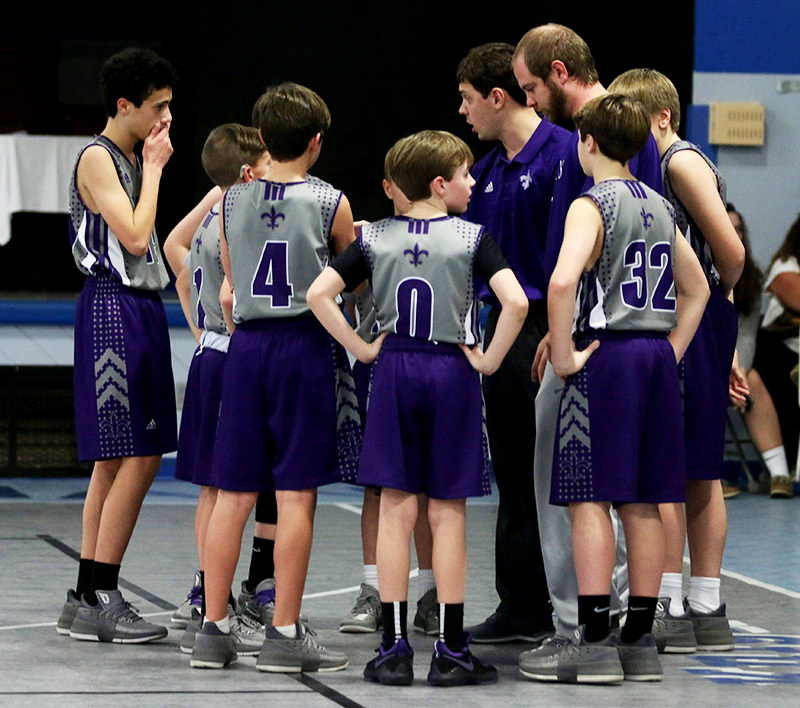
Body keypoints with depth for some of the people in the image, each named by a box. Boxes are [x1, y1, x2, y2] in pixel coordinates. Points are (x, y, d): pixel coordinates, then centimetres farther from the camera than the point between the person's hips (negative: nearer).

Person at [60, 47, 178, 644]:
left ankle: (89, 598, 13)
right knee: (136, 457, -12)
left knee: (119, 460, 9)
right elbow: (134, 236, -18)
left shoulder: (131, 159, 18)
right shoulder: (97, 159, -10)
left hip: (140, 309, 10)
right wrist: (154, 169, -10)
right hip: (112, 309, -10)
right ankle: (98, 600, -10)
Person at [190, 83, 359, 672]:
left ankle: (214, 629, 9)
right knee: (296, 496, -2)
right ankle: (285, 635, -1)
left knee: (234, 494, 7)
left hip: (247, 343, 4)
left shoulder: (233, 200, 6)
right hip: (305, 344, -4)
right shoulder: (330, 203, -5)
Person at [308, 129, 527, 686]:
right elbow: (515, 302, -20)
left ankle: (394, 647, 5)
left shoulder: (375, 238, 2)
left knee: (396, 510, 5)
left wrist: (362, 349, 2)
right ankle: (451, 651, 5)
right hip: (452, 372, -2)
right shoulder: (471, 238, -7)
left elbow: (318, 294, -4)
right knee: (447, 515, 3)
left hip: (394, 371, 2)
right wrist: (489, 361, -7)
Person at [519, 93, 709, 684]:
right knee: (643, 505, 9)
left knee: (589, 500, -5)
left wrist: (563, 357, -17)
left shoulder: (591, 207, -9)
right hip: (657, 358, 7)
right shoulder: (660, 208, 14)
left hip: (605, 355, -7)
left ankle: (594, 642, -8)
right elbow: (697, 289, 23)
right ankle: (640, 642, 11)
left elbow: (562, 283, -25)